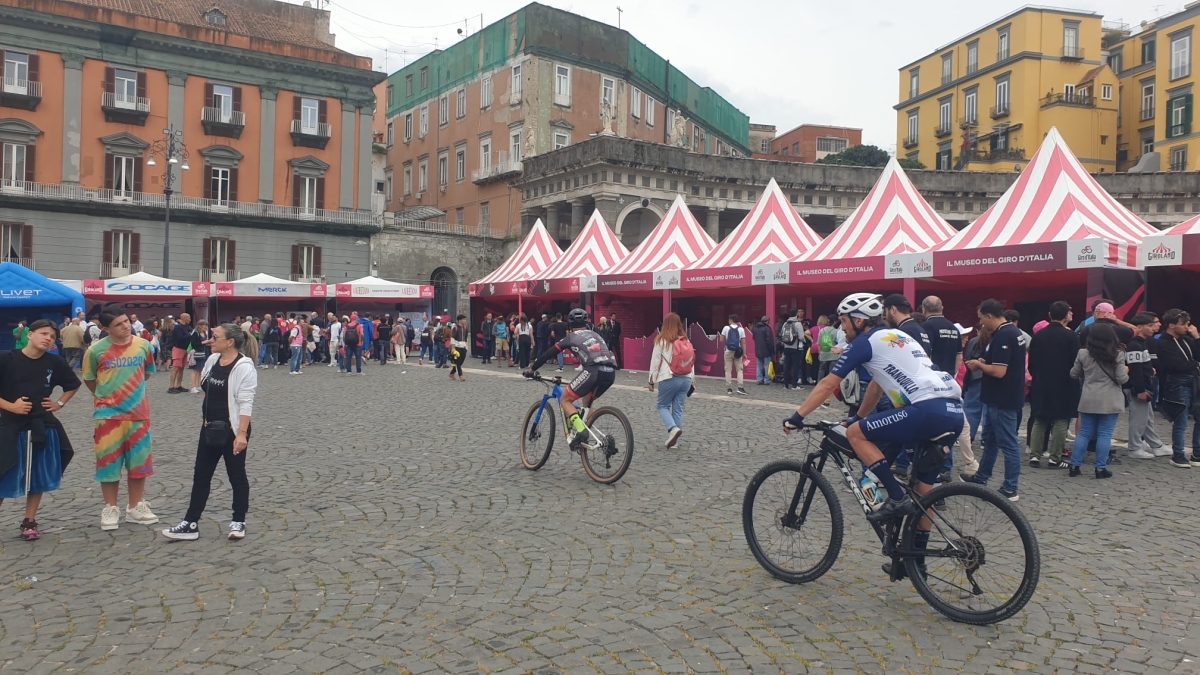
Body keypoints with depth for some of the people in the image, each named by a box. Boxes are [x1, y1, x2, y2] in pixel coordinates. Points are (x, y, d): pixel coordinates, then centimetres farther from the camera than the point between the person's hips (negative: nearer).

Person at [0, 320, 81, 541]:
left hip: (43, 426, 3)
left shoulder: (55, 363, 0)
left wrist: (60, 403, 5)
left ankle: (29, 523, 22)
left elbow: (73, 385, 17)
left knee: (39, 477, 9)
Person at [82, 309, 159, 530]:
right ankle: (110, 509, 16)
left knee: (138, 460, 9)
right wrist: (106, 396, 11)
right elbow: (89, 379, 7)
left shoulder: (143, 346, -3)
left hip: (138, 412, 2)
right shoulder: (96, 350, -8)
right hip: (108, 414, -2)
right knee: (109, 461, 3)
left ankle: (135, 507, 21)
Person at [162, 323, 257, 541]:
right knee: (201, 475, 10)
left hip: (232, 429, -8)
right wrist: (205, 420, 21)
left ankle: (238, 522, 18)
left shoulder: (244, 367, -18)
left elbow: (246, 403, -23)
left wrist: (242, 433, -28)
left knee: (236, 475, 5)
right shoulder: (212, 360, 6)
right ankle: (191, 523, 16)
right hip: (210, 427, 8)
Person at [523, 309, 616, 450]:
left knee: (565, 399, 9)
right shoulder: (594, 334, 32)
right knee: (587, 401, 31)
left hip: (594, 371, -6)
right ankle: (585, 436, 24)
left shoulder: (571, 337, 17)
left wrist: (532, 368, 32)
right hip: (611, 372, 6)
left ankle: (581, 431, -11)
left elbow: (549, 353, 21)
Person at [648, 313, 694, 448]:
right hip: (685, 379, 4)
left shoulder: (661, 341, -6)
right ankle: (674, 440, 10)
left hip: (668, 379, -4)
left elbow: (655, 362, -4)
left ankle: (673, 428, -15)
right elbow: (692, 361, 12)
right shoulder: (686, 341, 8)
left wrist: (652, 380, 4)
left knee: (663, 406, 10)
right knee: (678, 409, 9)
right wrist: (691, 380, 20)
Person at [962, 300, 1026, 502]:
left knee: (1007, 443, -2)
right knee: (990, 438, 21)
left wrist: (979, 365, -11)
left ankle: (1010, 489, 6)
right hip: (998, 398, 11)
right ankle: (982, 476, 33)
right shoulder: (1013, 331, 10)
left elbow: (999, 371, -27)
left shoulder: (1003, 336, -22)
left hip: (1003, 400, -11)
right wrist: (985, 362, 8)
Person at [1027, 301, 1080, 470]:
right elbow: (1076, 363, -9)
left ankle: (1034, 455, 9)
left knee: (1039, 421, 11)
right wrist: (1073, 380, 5)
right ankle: (1054, 458, 2)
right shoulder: (1071, 336, -10)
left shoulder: (1037, 335, 2)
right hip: (1064, 386, -4)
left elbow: (1031, 363, 6)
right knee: (1060, 422, 2)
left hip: (1041, 386, 4)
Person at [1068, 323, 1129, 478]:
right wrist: (1126, 371, 13)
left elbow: (1074, 374, 8)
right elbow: (1122, 379, -8)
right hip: (1110, 401, -3)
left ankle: (1074, 466, 10)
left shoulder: (1083, 353, -2)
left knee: (1084, 433, 10)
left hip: (1088, 400, 3)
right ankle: (1101, 468, 5)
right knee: (1105, 435, 3)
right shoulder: (1117, 355, -8)